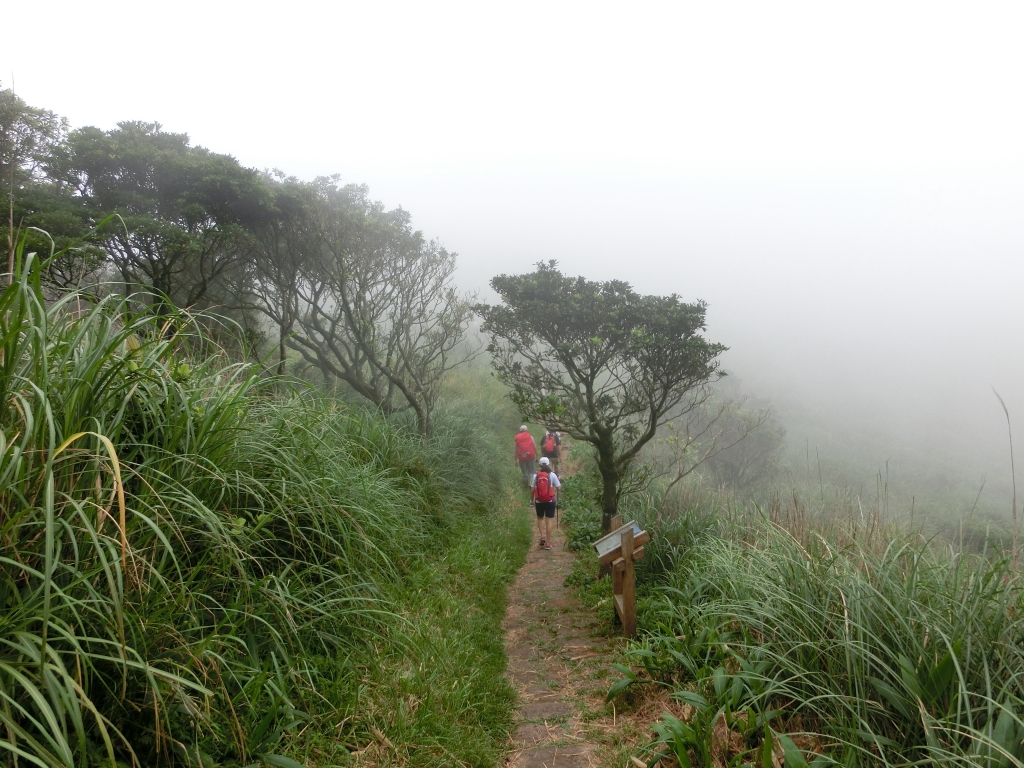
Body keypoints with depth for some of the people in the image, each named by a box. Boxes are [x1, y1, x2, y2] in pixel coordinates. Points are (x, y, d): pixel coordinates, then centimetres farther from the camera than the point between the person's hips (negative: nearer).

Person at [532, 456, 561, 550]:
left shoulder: (536, 475, -2)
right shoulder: (552, 475, -5)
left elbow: (532, 489, -2)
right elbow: (558, 487, -6)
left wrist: (532, 500, 10)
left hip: (539, 501, 1)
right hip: (550, 501, -1)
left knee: (540, 518, 23)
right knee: (548, 521, 3)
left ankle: (542, 536, 7)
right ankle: (548, 543, 3)